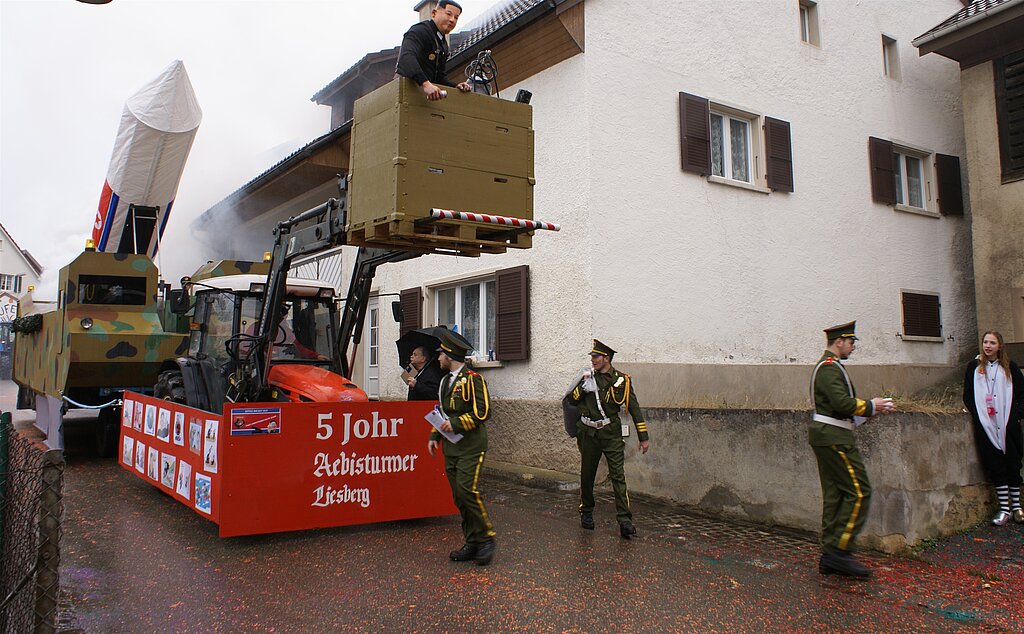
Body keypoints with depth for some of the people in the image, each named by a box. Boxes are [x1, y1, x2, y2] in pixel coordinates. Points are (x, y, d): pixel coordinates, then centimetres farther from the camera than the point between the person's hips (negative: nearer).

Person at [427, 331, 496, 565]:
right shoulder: (445, 381, 17)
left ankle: (486, 538, -1)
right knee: (458, 496, 7)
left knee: (467, 490, -16)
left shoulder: (472, 379, -9)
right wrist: (435, 436, 14)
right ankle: (472, 544, 14)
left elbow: (482, 412, -15)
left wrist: (456, 424, -20)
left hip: (470, 445, -8)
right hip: (451, 447, 8)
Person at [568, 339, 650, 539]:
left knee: (618, 475, -10)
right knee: (587, 475, 11)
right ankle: (586, 513, 29)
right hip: (589, 433, 3)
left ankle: (625, 520, -10)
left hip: (611, 434, -2)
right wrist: (584, 385, -11)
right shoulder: (588, 377, 5)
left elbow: (634, 409, 0)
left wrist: (644, 437, -1)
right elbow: (572, 400, 6)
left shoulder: (621, 380, -2)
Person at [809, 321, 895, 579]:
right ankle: (838, 550, -7)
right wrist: (872, 406, -9)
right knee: (859, 492, -8)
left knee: (834, 494, 10)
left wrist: (869, 409, 11)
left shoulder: (828, 366, 20)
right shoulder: (830, 367, -13)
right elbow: (843, 403, -23)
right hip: (834, 437, -11)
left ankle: (830, 558, 13)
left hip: (826, 436, 11)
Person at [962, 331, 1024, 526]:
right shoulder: (974, 367, 8)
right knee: (995, 466, -1)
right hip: (986, 426, 0)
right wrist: (977, 413, -5)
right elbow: (967, 396, 9)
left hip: (1008, 424, 0)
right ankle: (1004, 508, 4)